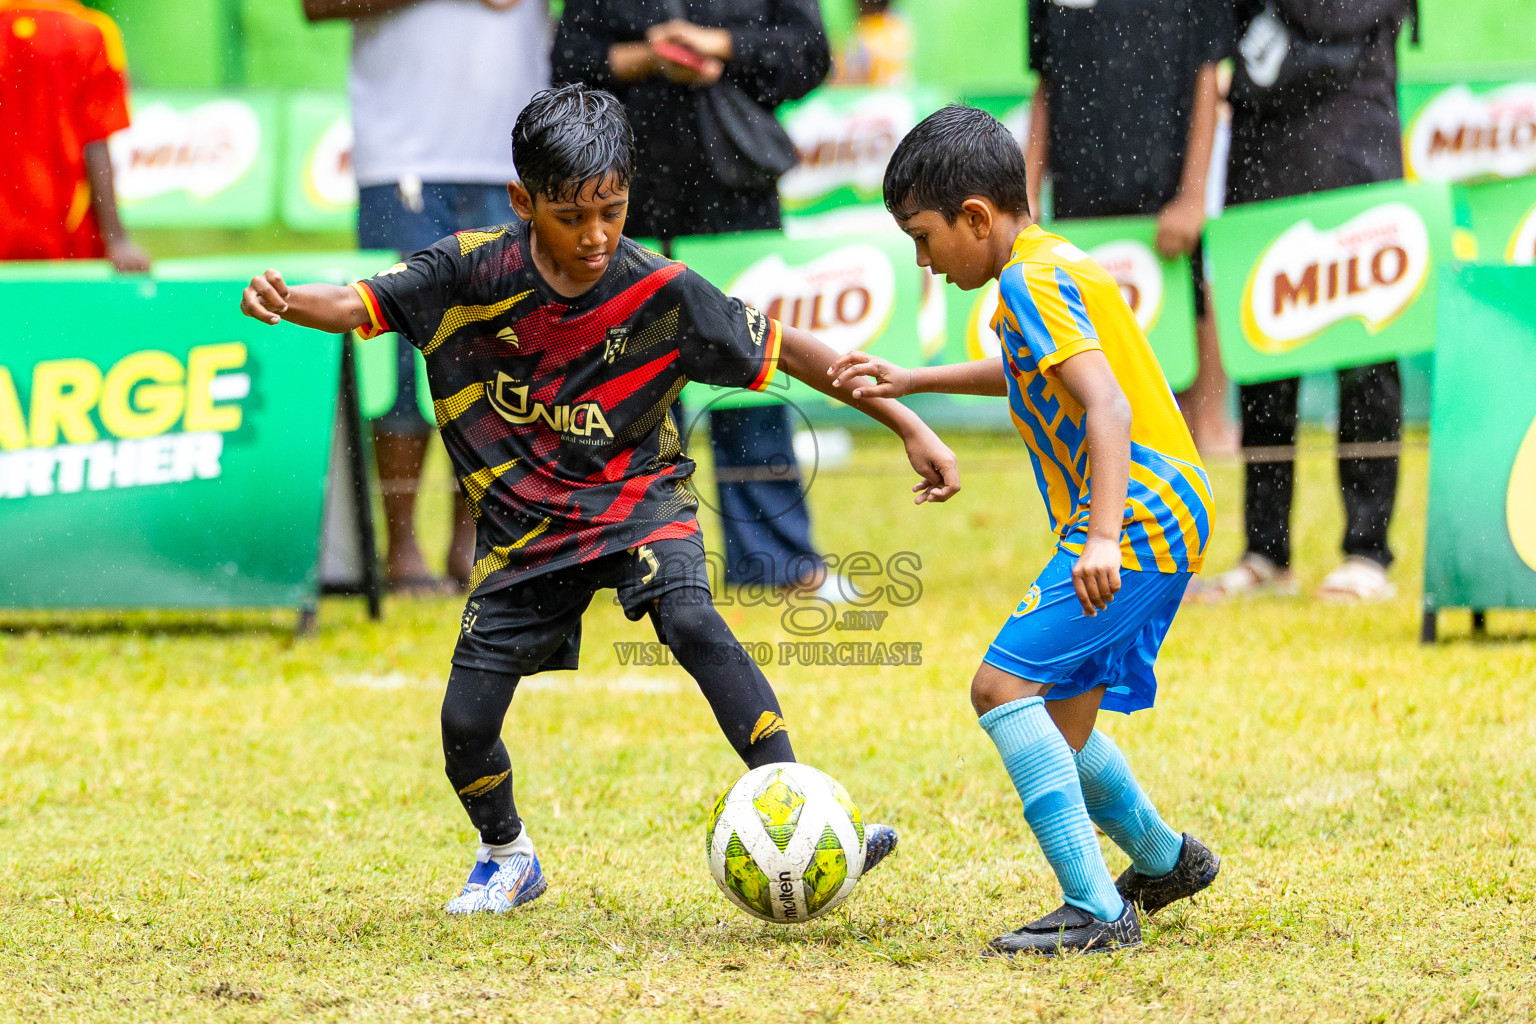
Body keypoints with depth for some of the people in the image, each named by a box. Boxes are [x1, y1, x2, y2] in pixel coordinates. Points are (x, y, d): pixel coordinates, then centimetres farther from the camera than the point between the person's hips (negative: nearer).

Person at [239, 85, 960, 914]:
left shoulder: (659, 292, -17)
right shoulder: (475, 270, -15)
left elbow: (784, 350, -10)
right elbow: (361, 306, -11)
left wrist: (908, 423, -12)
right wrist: (284, 301, -34)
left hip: (636, 497, -2)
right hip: (524, 520, 2)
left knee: (691, 621, -32)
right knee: (467, 723, -1)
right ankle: (507, 856, 31)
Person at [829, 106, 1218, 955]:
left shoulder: (1032, 282, -15)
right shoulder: (1051, 265, 17)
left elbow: (1107, 404, -27)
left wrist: (1105, 534, -37)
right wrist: (911, 381, 37)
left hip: (1138, 518, -10)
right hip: (1161, 517, 10)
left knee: (1004, 684, -19)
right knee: (1055, 725, 19)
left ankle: (1096, 909, -23)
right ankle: (1163, 860, 42)